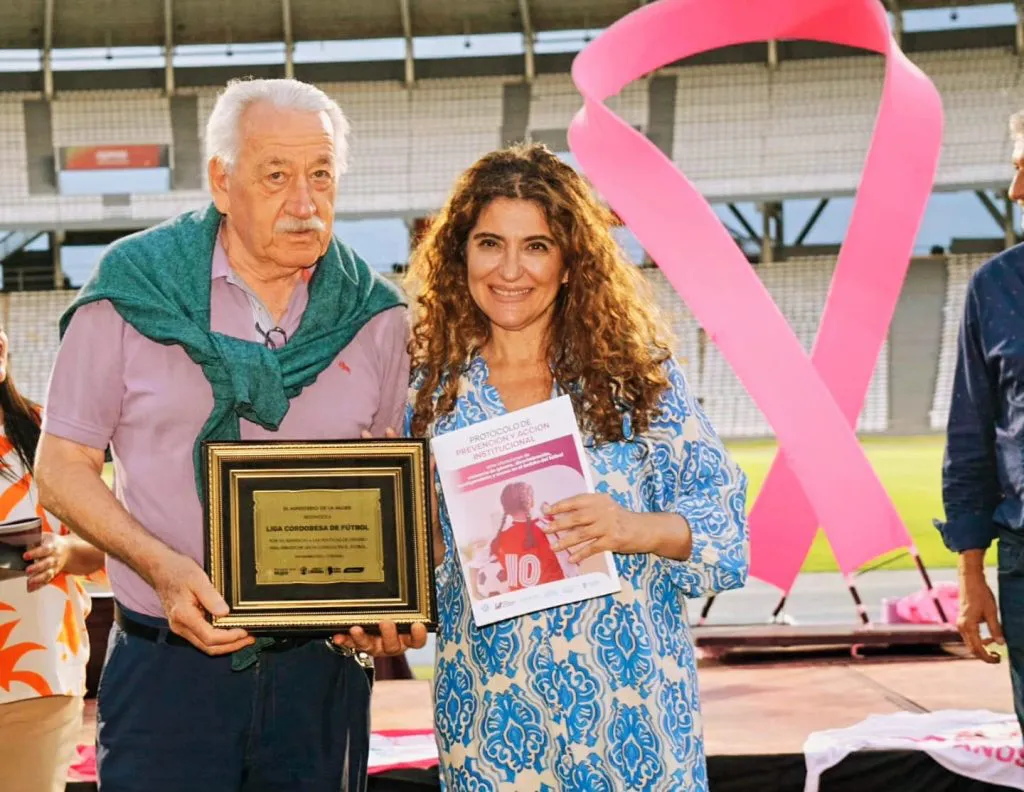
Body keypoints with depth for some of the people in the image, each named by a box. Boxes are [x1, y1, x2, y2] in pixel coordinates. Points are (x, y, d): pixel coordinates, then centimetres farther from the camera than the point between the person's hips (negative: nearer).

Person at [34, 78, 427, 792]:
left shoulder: (374, 315, 4)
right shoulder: (130, 293, -4)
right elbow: (62, 465, -1)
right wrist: (162, 567, -16)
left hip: (324, 668, 3)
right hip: (168, 670, -2)